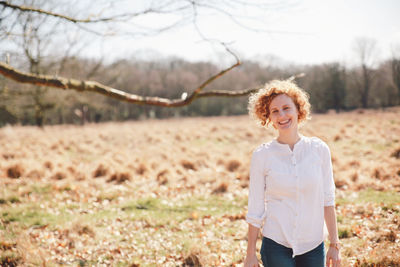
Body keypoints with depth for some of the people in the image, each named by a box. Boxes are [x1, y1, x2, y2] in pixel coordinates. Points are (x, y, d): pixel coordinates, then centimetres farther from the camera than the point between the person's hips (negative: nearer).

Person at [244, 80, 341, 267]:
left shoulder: (319, 149, -1)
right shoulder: (262, 156, -5)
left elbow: (327, 199, 4)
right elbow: (255, 210, -1)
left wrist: (334, 244, 4)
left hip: (313, 246, 2)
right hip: (276, 247, -2)